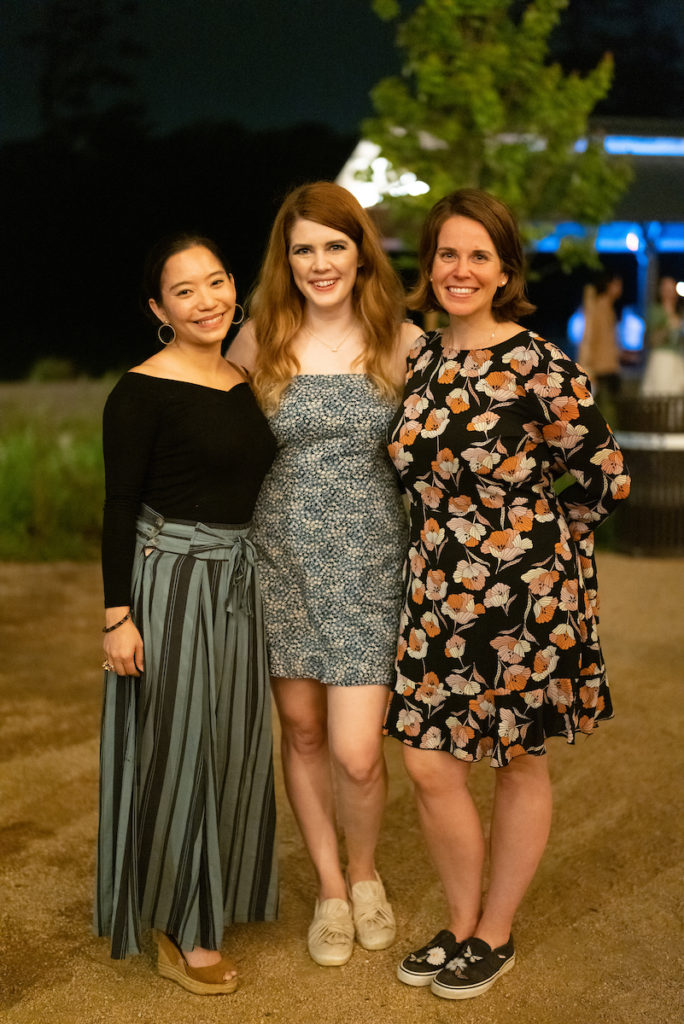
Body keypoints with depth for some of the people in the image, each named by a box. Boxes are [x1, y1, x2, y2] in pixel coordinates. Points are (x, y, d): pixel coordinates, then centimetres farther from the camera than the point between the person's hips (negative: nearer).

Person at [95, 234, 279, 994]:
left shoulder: (243, 383, 9)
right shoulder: (142, 391, -12)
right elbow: (119, 509, -13)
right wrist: (118, 615, -16)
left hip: (236, 581, 7)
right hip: (168, 581, -7)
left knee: (230, 743, 14)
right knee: (174, 747, 1)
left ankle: (215, 900, 32)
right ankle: (177, 930, 17)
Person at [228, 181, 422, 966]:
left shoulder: (402, 343, -2)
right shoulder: (258, 340, 0)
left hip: (368, 562, -1)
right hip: (281, 559, 2)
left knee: (356, 753, -5)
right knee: (301, 731, 12)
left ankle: (365, 871, 27)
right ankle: (329, 887, 33)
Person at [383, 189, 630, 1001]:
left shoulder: (539, 368, -13)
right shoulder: (419, 358, 5)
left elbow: (605, 475, -7)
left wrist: (535, 545, 1)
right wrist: (450, 537, 10)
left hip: (521, 597, -5)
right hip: (437, 592, 6)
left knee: (519, 764, 10)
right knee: (428, 764, 6)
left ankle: (495, 936, 28)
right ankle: (460, 925, 28)